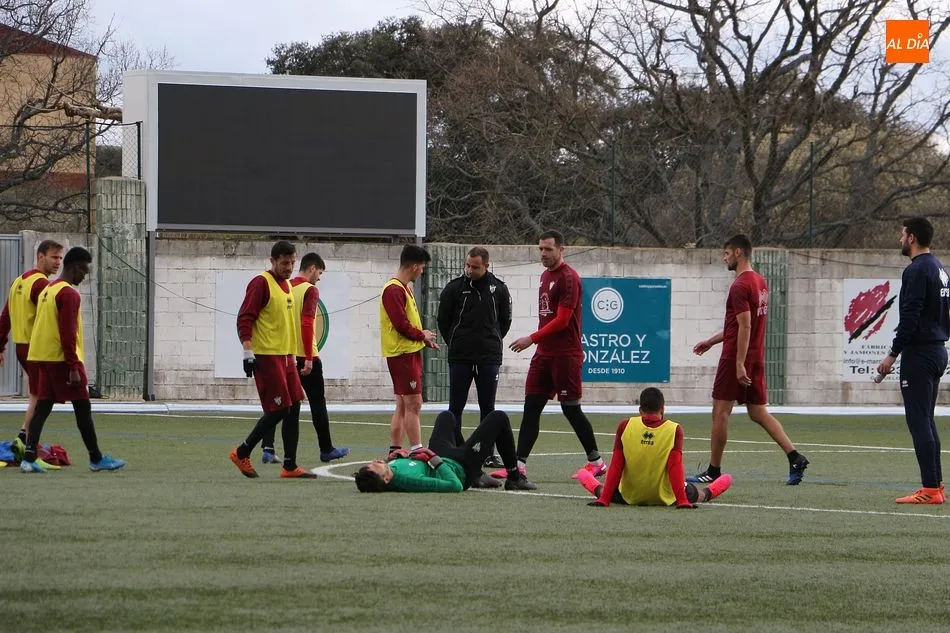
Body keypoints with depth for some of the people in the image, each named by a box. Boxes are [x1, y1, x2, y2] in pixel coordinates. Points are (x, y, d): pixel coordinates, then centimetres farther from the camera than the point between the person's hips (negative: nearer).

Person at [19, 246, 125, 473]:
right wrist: (74, 367, -18)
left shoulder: (47, 290, 16)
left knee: (42, 407, 3)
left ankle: (29, 457, -7)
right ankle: (96, 459, 5)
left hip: (42, 358, 9)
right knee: (83, 409, 0)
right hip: (63, 359, -9)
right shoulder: (69, 294, -13)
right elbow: (68, 333, -19)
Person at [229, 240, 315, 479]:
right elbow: (244, 319, -15)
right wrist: (248, 353, -21)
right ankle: (241, 454, 2)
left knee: (293, 408, 5)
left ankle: (290, 466, 8)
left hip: (286, 356, 9)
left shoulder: (287, 285, 17)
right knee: (279, 410, -10)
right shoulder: (261, 283, -10)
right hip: (266, 357, -9)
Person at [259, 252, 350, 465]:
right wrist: (309, 358, -18)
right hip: (305, 355, -5)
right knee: (317, 403, 7)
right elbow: (307, 324, -18)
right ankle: (326, 450, 14)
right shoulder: (310, 290, -10)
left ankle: (268, 448, -8)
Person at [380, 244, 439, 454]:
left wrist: (424, 339, 8)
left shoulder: (403, 289, 17)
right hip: (403, 354, -10)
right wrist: (422, 335, -7)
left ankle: (394, 451, 14)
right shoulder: (394, 290, -15)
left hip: (409, 352, 10)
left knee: (403, 405, 11)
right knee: (413, 404, -11)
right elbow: (401, 324, -21)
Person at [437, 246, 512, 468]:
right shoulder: (454, 288, -1)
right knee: (455, 408, 0)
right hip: (460, 358, -1)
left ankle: (488, 452, 8)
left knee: (488, 408, 5)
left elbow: (505, 321, 15)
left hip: (489, 358, 1)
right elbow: (443, 320, 8)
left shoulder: (498, 289, 3)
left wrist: (492, 343, 11)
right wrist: (455, 344, 8)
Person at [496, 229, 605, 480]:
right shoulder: (546, 275, 15)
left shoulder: (568, 278, -12)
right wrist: (538, 342, 13)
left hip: (565, 355, -8)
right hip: (544, 353, 8)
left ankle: (596, 462, 10)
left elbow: (562, 320, -17)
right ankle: (519, 464, -1)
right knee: (531, 407, 2)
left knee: (571, 409, -3)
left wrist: (532, 339, -18)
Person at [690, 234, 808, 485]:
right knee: (759, 413, 9)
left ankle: (713, 471, 5)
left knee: (720, 412, -1)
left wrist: (739, 364, -22)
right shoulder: (760, 283, 15)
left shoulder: (740, 286, -15)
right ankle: (795, 457, -4)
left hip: (736, 358, -9)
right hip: (756, 357, 9)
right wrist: (712, 341, 29)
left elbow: (744, 326, -21)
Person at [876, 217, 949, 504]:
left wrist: (893, 354, -16)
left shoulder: (917, 271, -15)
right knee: (925, 421, 15)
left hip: (919, 353, -10)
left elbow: (910, 319, -21)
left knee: (919, 421, -9)